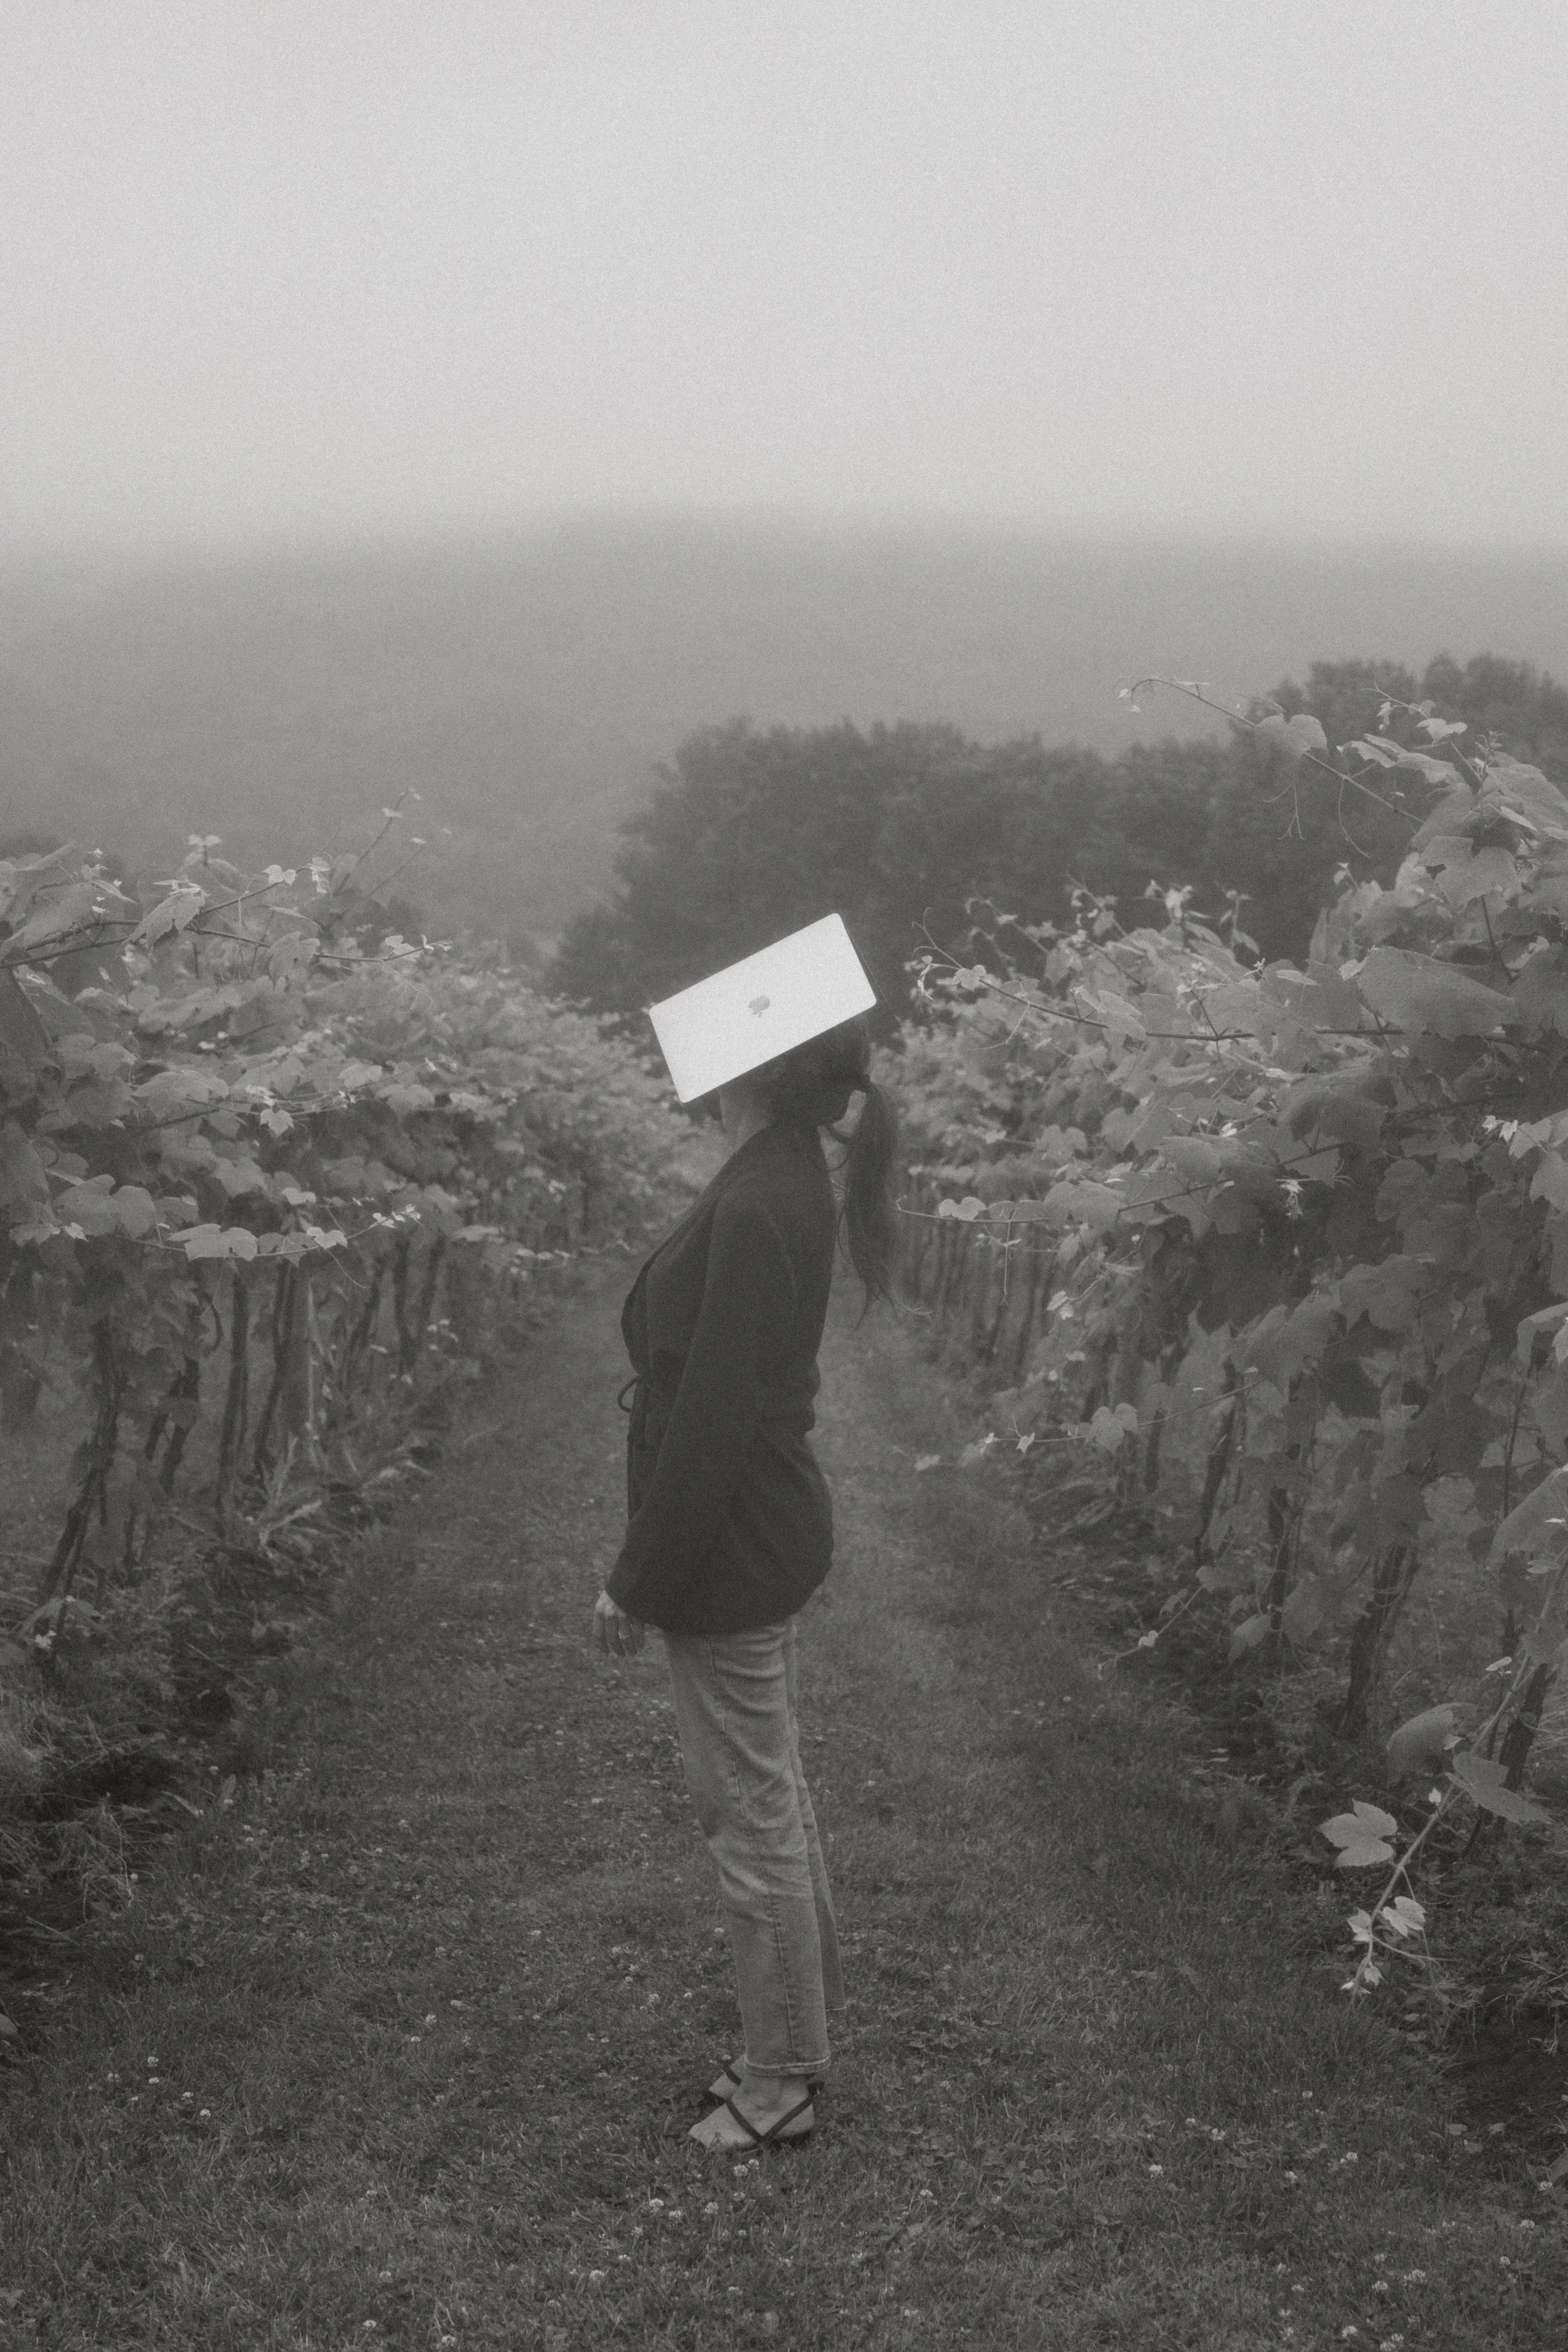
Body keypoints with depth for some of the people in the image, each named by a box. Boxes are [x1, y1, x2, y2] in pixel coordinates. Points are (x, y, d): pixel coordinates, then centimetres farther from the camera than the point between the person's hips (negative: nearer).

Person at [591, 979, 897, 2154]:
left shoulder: (755, 1209, -25)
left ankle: (779, 2084, 22)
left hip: (732, 1553, -10)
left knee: (753, 1816, 5)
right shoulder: (787, 1178, 5)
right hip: (770, 1538, 10)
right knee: (773, 1796, 21)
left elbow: (710, 1419, -24)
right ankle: (803, 2029, 38)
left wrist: (638, 1581, -16)